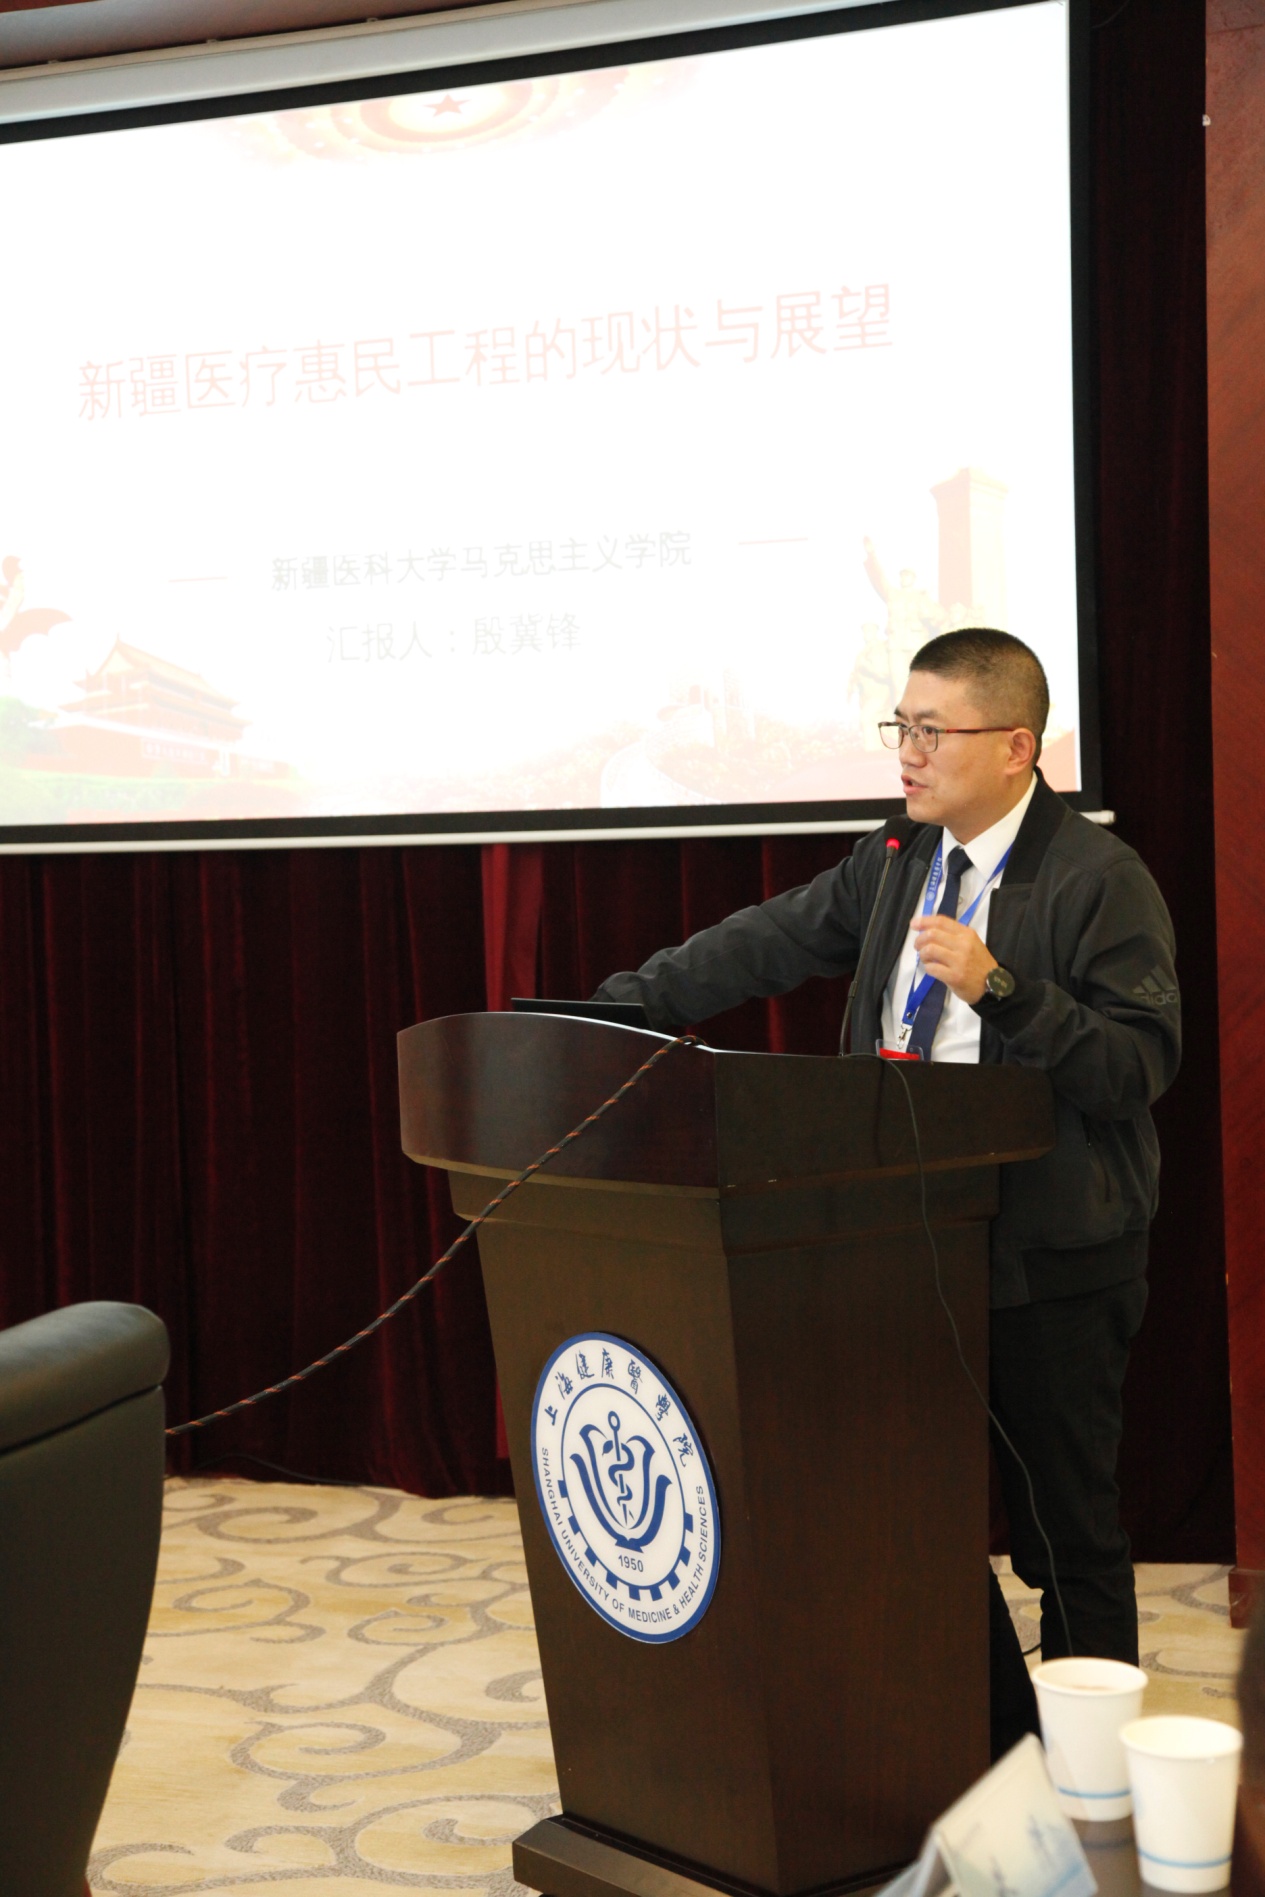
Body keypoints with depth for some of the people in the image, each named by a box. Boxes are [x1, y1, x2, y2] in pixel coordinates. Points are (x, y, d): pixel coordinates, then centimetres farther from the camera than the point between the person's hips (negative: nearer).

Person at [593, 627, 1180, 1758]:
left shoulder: (1101, 880, -10)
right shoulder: (895, 866, 11)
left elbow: (1142, 1065, -16)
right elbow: (764, 947, 13)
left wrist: (996, 988, -25)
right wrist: (623, 1005, 4)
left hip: (1050, 1271, -6)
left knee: (1068, 1534, 5)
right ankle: (995, 1749, 29)